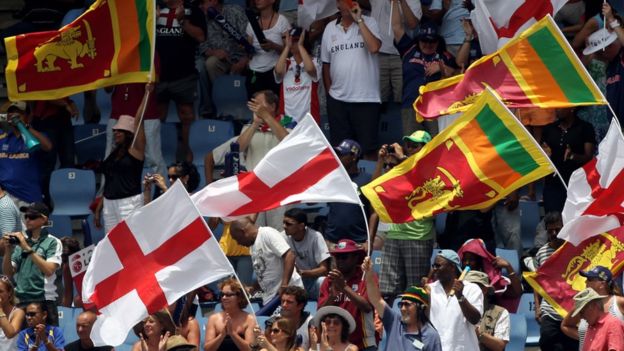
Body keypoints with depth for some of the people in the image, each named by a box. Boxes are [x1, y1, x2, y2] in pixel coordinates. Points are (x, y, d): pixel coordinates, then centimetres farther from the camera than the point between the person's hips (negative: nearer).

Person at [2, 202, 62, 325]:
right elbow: (9, 273, 12)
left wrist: (28, 248, -13)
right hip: (21, 300, 4)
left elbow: (49, 270, -13)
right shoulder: (20, 241, 13)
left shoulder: (53, 242, 1)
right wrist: (9, 250, -4)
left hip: (44, 301, -4)